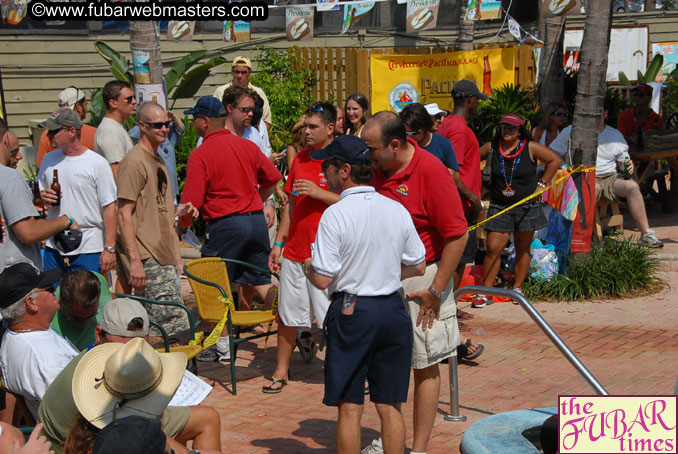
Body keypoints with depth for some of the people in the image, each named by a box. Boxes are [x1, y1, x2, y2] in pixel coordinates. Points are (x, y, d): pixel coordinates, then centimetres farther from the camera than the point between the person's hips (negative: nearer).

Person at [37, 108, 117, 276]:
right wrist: (43, 197, -5)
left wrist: (109, 248, -13)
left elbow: (109, 206, -8)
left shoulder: (97, 163, -6)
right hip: (53, 248, 5)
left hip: (88, 250, -5)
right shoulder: (49, 160, 10)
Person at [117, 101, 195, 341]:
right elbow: (124, 214, -16)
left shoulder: (158, 160, 19)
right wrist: (134, 260, -21)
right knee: (175, 324, -13)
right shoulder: (134, 161, -11)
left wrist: (177, 211, 8)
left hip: (165, 253, 10)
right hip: (148, 258, -10)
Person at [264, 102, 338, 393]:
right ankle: (281, 370, 21)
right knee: (287, 313, 10)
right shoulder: (300, 158, 12)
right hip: (294, 250, 6)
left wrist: (319, 193, -21)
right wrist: (278, 243, 14)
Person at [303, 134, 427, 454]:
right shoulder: (397, 210, 3)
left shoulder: (334, 215, -13)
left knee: (350, 406, 4)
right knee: (390, 406, 11)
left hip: (351, 311, -5)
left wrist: (307, 267, 6)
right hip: (393, 310, 5)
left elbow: (322, 280, -15)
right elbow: (418, 267, 9)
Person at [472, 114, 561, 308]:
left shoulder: (530, 148, -4)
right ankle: (485, 293, -2)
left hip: (526, 207, 0)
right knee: (493, 249, -7)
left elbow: (555, 161, 4)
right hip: (499, 207, 0)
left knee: (523, 249, 9)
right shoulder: (492, 147, 0)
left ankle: (518, 288, 24)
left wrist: (541, 184, 0)